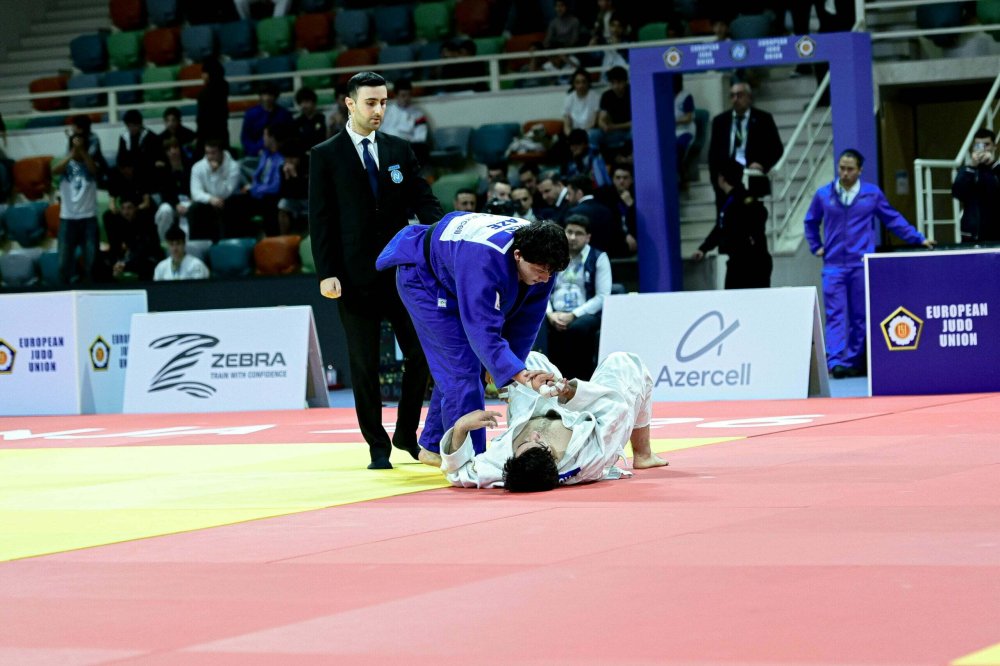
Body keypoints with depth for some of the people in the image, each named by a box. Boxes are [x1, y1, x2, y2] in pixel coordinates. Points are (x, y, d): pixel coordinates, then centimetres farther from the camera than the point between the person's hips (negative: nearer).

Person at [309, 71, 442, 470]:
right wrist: (326, 273, -11)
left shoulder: (399, 151, 10)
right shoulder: (325, 156, 1)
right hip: (356, 275, -3)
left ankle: (407, 434, 20)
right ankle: (377, 447, 11)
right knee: (364, 363, 2)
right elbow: (320, 219, -3)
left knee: (420, 353, 2)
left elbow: (424, 202, 5)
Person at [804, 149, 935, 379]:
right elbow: (811, 222, 22)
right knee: (835, 316, -9)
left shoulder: (872, 194, 4)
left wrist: (918, 239, 6)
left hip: (862, 264, 0)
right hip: (834, 265, 0)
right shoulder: (823, 195, 7)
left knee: (860, 316, 3)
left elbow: (893, 219, 9)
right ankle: (836, 361, -17)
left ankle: (855, 362, 10)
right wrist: (816, 247, 14)